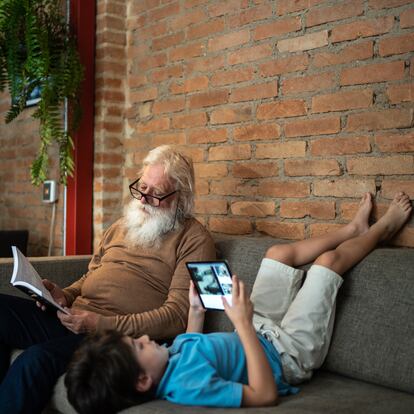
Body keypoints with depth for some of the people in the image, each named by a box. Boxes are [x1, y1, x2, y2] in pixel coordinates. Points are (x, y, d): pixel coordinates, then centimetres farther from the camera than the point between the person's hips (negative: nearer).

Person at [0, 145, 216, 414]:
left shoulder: (194, 240, -3)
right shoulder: (121, 227, 21)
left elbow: (179, 316, -12)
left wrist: (103, 324, -19)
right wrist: (66, 295, 4)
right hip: (72, 317, 7)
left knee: (36, 360, -32)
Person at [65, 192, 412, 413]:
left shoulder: (166, 362, -18)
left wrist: (196, 309, -6)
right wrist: (243, 323, -42)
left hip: (261, 331, 7)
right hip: (289, 351, -7)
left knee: (280, 252, 14)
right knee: (330, 259, 0)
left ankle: (355, 228, 42)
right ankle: (383, 228, 35)